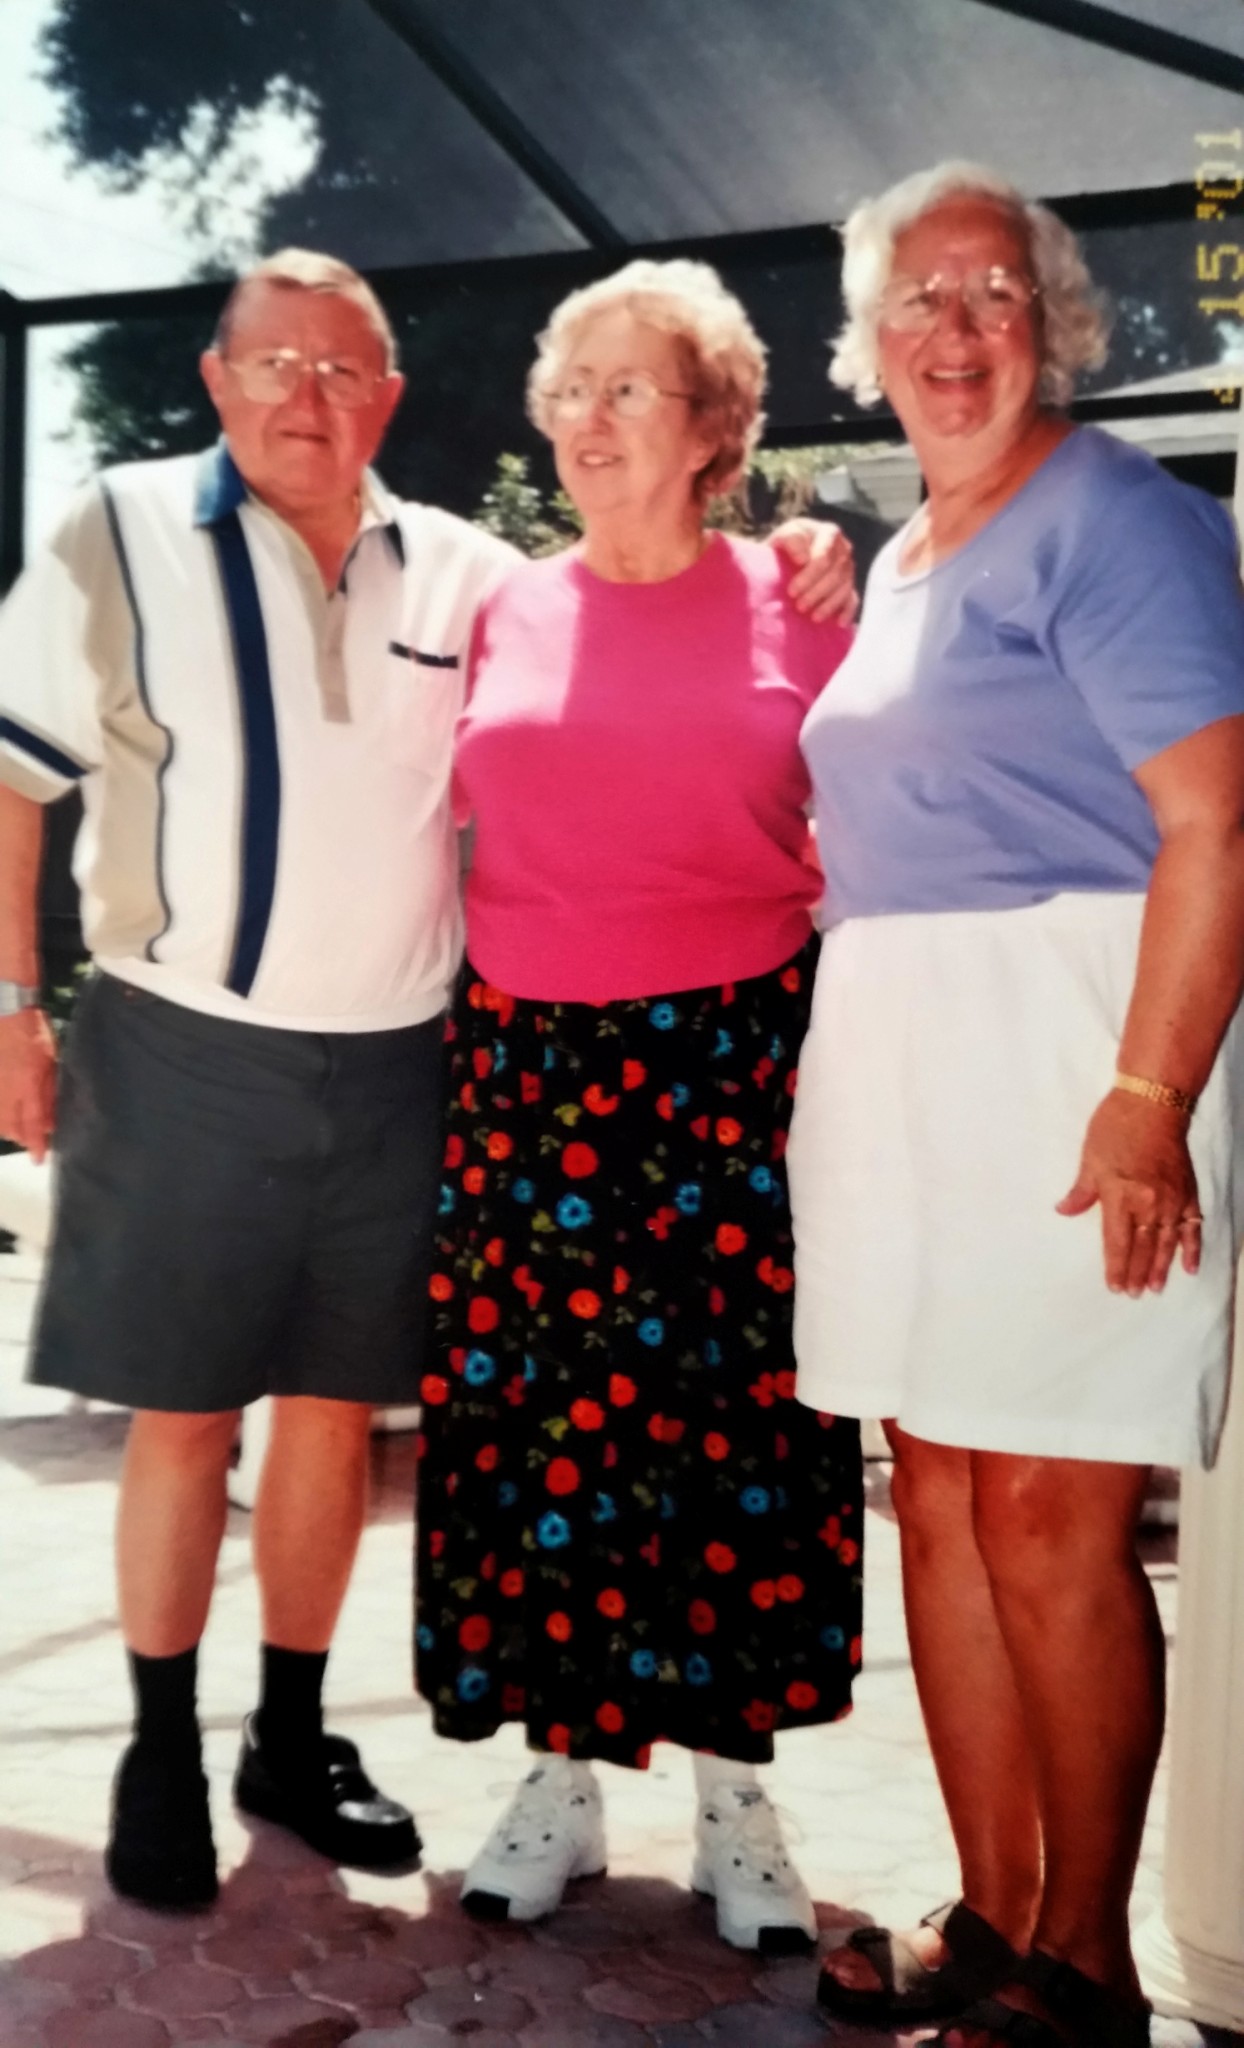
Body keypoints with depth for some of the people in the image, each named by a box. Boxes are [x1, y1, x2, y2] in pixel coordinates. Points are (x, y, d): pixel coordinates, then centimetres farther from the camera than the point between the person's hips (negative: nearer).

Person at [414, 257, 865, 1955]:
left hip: (732, 1067, -2)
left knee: (734, 1419, 3)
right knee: (533, 1412, 5)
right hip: (531, 1066, 2)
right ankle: (561, 1777, 22)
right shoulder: (509, 614, 10)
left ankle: (736, 1791, 20)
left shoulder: (790, 605, 4)